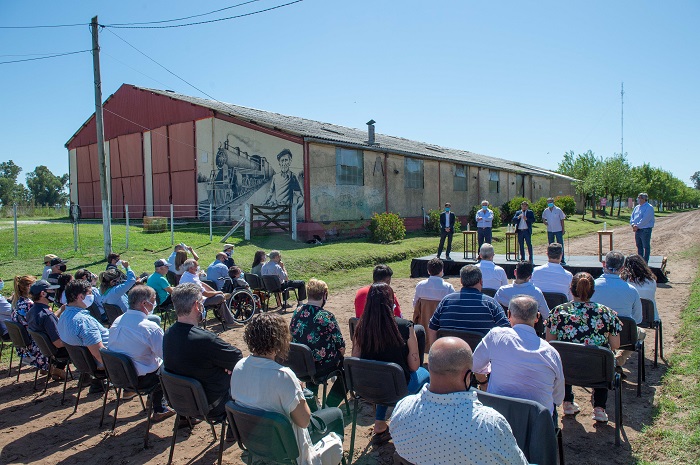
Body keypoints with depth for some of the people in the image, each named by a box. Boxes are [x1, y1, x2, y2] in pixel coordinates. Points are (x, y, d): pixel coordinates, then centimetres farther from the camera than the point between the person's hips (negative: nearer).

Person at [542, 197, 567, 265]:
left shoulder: (558, 210, -5)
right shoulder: (546, 211, 4)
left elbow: (562, 220, -2)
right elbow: (543, 218, 21)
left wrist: (563, 229, -4)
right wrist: (544, 221, -1)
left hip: (558, 230, -3)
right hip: (550, 231, 3)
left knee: (560, 245, -1)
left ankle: (562, 260, 4)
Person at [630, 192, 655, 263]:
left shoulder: (649, 207, -10)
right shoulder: (637, 207, 13)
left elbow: (645, 220, -19)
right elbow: (632, 217, 11)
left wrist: (637, 226, -19)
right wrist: (633, 224, -6)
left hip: (645, 230, -8)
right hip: (637, 230, 8)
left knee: (646, 247, 0)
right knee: (639, 246, 14)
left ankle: (645, 263, 4)